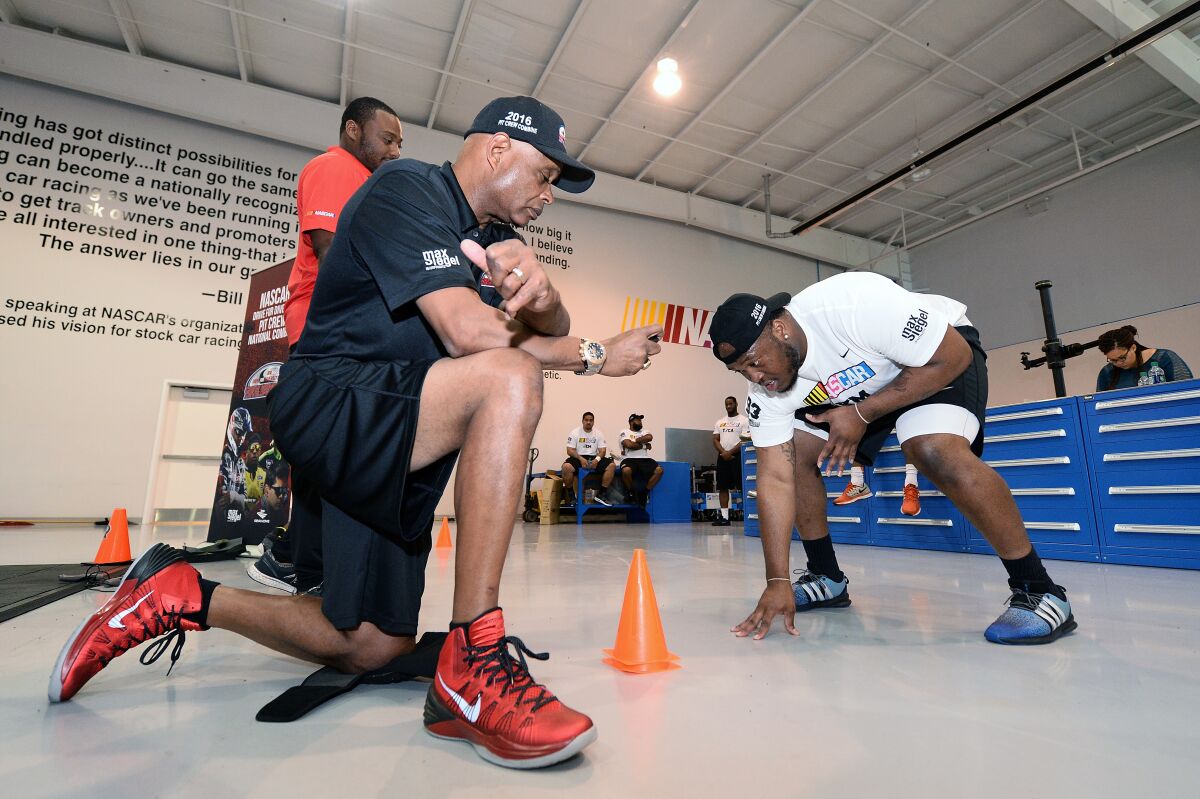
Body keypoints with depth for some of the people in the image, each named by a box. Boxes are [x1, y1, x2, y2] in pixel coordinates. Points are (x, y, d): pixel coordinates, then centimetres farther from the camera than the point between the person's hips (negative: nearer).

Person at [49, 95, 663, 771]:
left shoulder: (496, 235, 16)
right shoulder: (407, 190, -10)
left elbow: (553, 331, 5)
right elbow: (467, 333, -24)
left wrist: (543, 291, -20)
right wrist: (593, 355, -12)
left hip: (393, 443, 9)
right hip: (327, 405, -9)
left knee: (372, 647, 10)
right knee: (509, 378, -33)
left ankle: (186, 596, 26)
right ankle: (474, 662, -29)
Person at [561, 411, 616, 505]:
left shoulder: (598, 434, 8)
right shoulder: (574, 433, 0)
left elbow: (602, 450, 1)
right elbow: (570, 450, -7)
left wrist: (597, 459, -20)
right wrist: (581, 459, -23)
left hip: (594, 458, 3)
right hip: (578, 457, -3)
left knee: (612, 465, -20)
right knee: (566, 466, -35)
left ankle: (601, 494, -12)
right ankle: (570, 495, -14)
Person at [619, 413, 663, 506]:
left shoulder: (644, 432, 22)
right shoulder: (625, 432, 8)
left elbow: (649, 437, -3)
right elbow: (629, 444, -11)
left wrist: (634, 441, -5)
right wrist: (644, 445, 2)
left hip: (644, 459, 5)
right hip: (629, 459, -4)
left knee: (659, 470, -21)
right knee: (626, 471, -38)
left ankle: (645, 492, -5)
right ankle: (631, 492, -9)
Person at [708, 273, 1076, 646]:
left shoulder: (855, 306, -39)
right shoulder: (766, 392, -21)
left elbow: (953, 357, -27)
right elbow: (775, 479, -21)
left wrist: (863, 414, -29)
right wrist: (777, 582, -25)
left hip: (943, 354, -5)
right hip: (854, 387, 6)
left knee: (934, 450, -34)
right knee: (794, 454, -7)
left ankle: (1039, 591, -13)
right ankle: (827, 580, 10)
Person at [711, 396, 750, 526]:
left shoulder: (743, 420, 0)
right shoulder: (720, 422, 16)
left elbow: (745, 441, -8)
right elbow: (715, 440, 9)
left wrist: (730, 452, -15)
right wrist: (723, 452, -8)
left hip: (737, 456, -5)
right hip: (723, 457, 5)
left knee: (742, 486, -6)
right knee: (723, 487, 4)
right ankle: (724, 517, 8)